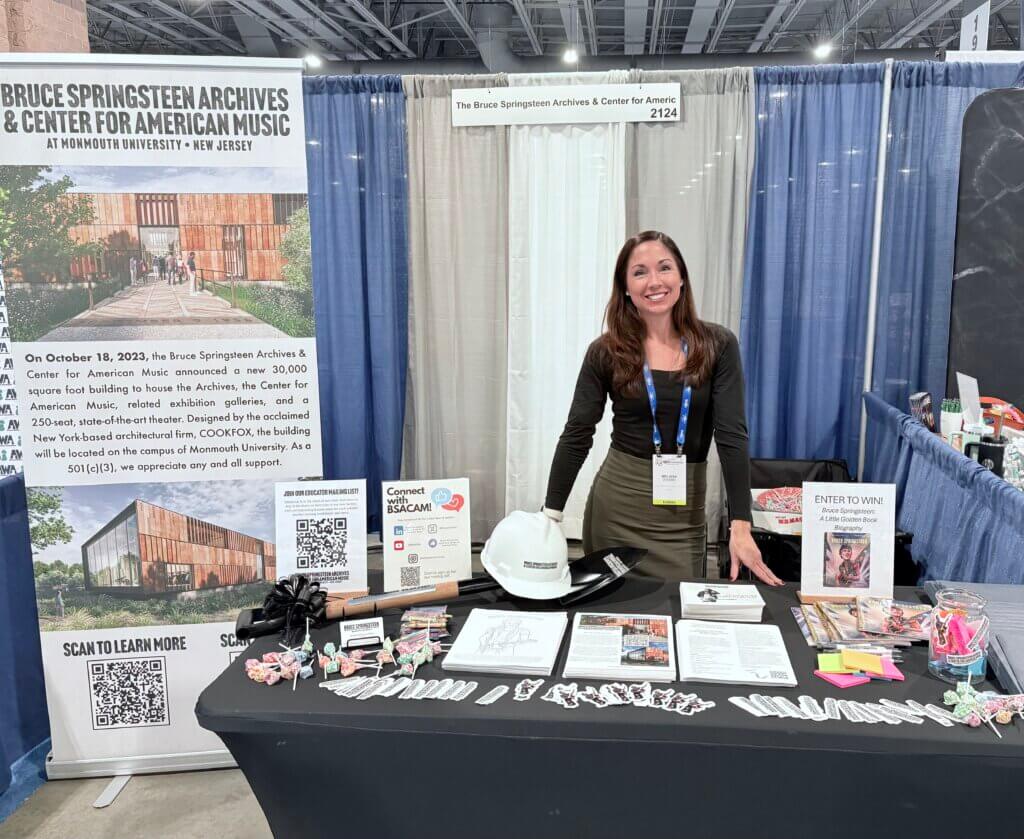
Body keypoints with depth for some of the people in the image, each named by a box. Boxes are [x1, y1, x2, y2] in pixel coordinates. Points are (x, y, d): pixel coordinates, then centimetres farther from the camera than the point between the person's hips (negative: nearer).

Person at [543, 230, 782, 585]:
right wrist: (550, 517, -7)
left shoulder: (717, 345, -5)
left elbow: (731, 434, -10)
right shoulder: (606, 352, -5)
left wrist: (741, 527, -17)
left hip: (684, 511, 0)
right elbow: (576, 436, -3)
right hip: (617, 502, 0)